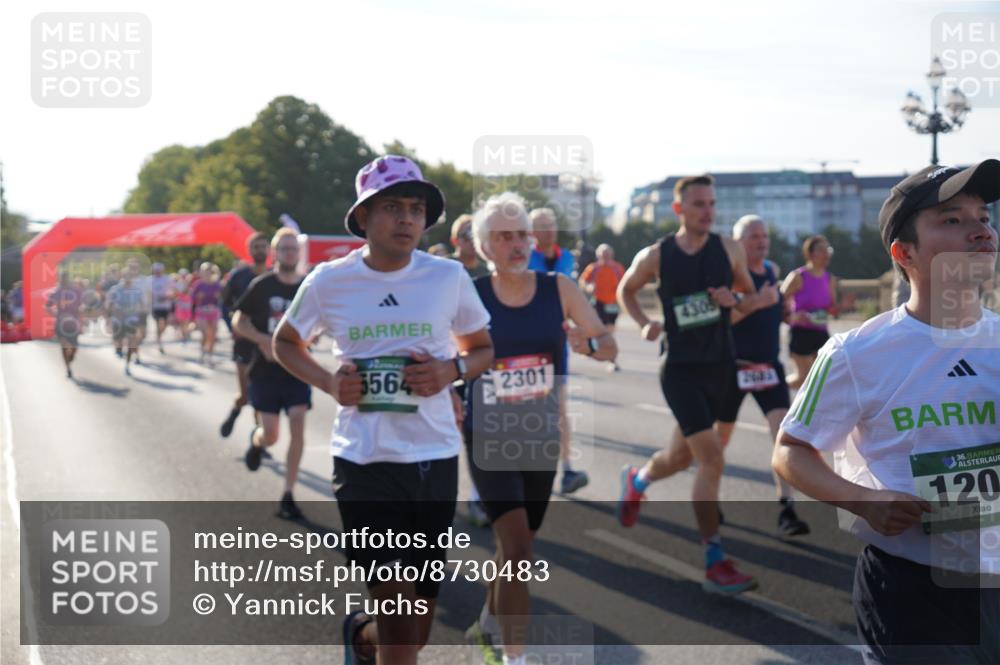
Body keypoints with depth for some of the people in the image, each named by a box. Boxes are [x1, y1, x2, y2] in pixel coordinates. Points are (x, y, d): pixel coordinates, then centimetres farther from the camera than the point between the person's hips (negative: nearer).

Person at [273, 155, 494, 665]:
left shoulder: (449, 277, 0)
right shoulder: (329, 281, -1)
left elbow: (482, 349, 13)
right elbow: (284, 342, 14)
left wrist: (452, 369, -10)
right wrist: (328, 382, -4)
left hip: (435, 457, 2)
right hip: (363, 462, -2)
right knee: (397, 607, -12)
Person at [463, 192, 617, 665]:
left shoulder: (559, 289, -2)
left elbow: (610, 347, -3)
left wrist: (588, 343, -24)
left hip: (543, 437, 4)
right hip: (489, 438, -3)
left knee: (516, 546, 18)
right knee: (517, 548, -15)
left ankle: (489, 621, 45)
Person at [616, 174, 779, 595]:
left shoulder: (729, 250, -1)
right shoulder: (655, 257, -6)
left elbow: (749, 300, 10)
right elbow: (625, 290, 12)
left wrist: (735, 300, -12)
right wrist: (644, 324, -4)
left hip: (720, 366, 4)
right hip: (680, 367, -4)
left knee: (683, 456, 16)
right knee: (711, 457, -16)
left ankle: (637, 480, 52)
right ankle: (715, 564, -10)